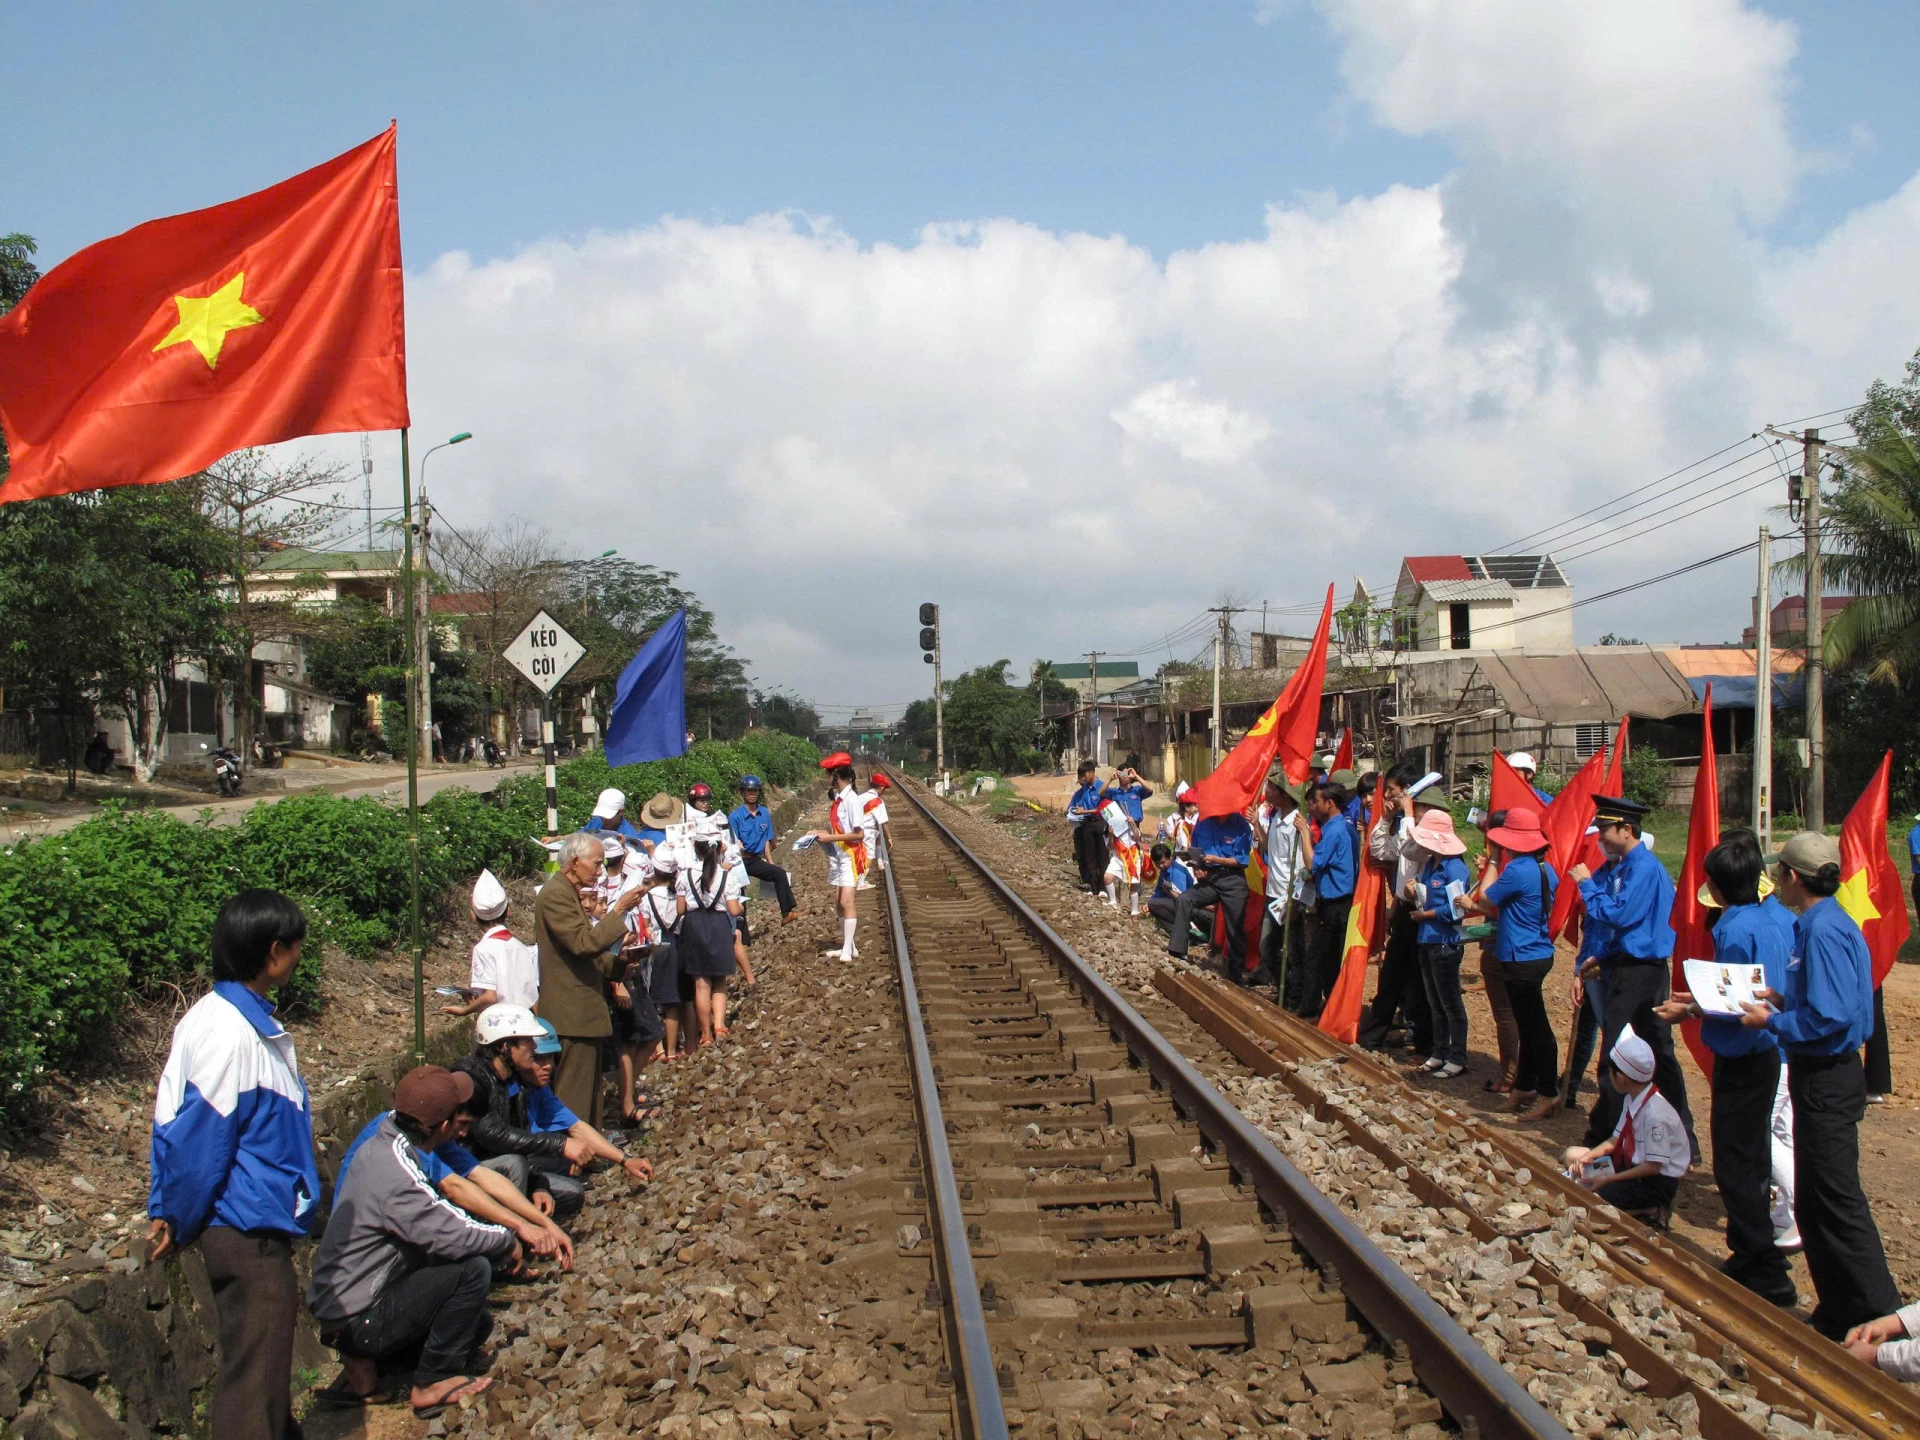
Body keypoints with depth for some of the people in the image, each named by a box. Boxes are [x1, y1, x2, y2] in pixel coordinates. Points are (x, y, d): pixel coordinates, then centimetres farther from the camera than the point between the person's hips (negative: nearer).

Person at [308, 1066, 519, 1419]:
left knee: (476, 1325, 17)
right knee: (473, 1268, -22)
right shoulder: (395, 1177, -28)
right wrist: (507, 1241, -10)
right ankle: (434, 1383, -9)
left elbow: (438, 1215, 11)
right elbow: (452, 1235, -30)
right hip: (357, 1320, -10)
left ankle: (365, 1361, 12)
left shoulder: (386, 1143, 2)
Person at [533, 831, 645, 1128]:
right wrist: (618, 910, -23)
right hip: (572, 1013, -11)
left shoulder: (570, 893, 18)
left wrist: (616, 963, 10)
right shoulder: (555, 894, -16)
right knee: (574, 1093, -6)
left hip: (583, 1009, 11)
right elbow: (583, 943, -25)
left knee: (589, 1089, 15)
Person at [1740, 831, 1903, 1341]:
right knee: (1814, 1203, 17)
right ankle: (1838, 1313, 26)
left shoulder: (1824, 931, -21)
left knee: (1837, 1203, -3)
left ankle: (1880, 1315, 4)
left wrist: (1772, 1022, -15)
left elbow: (1831, 1015, -26)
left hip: (1826, 1082, -11)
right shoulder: (1825, 923, 10)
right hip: (1821, 1076, 11)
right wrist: (1781, 999, 8)